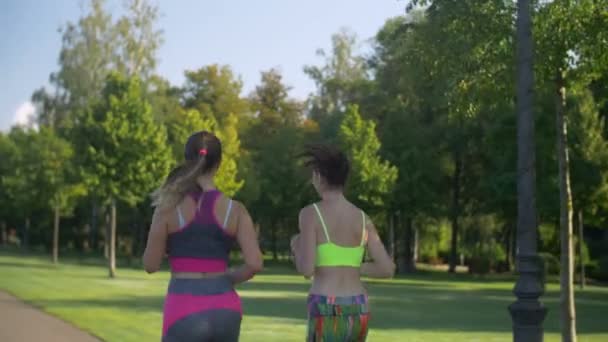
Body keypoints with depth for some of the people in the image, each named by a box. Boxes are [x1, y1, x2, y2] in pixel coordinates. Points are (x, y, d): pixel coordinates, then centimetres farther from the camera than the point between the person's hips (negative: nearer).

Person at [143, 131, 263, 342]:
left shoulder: (170, 208, -5)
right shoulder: (235, 209, 0)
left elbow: (151, 265, 0)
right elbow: (255, 264, -7)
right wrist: (226, 280, 11)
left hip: (185, 310, -3)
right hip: (224, 309, 3)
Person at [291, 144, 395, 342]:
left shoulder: (310, 213, -7)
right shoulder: (363, 218, 9)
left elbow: (306, 270, -14)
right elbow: (388, 270, 4)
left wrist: (296, 247, 9)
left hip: (328, 314, -6)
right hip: (357, 312, 6)